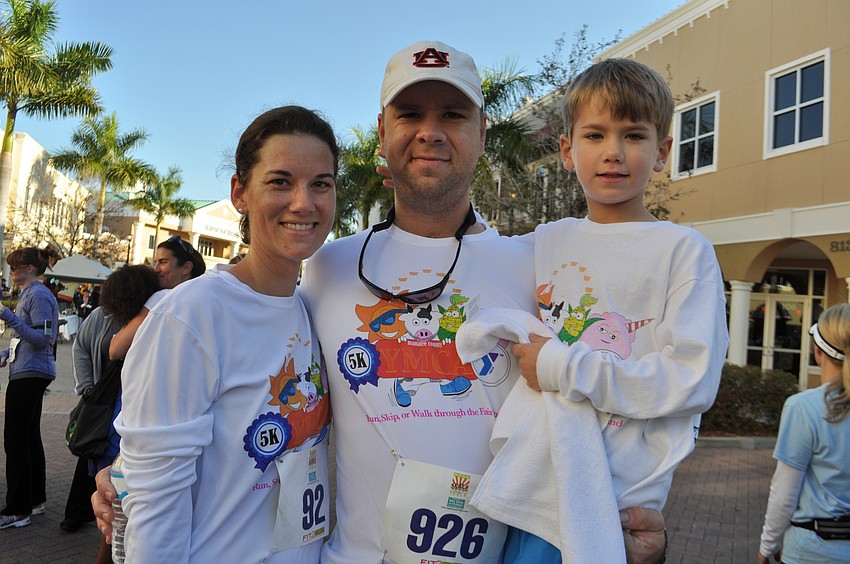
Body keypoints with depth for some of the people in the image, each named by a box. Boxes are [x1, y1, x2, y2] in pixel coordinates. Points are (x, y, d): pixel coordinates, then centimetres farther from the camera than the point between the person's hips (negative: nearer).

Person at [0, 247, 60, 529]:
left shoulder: (38, 295, -14)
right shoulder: (29, 293, 17)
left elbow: (44, 339, -21)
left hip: (29, 374, -10)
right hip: (28, 372, 10)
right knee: (29, 436, 14)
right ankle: (35, 499, 24)